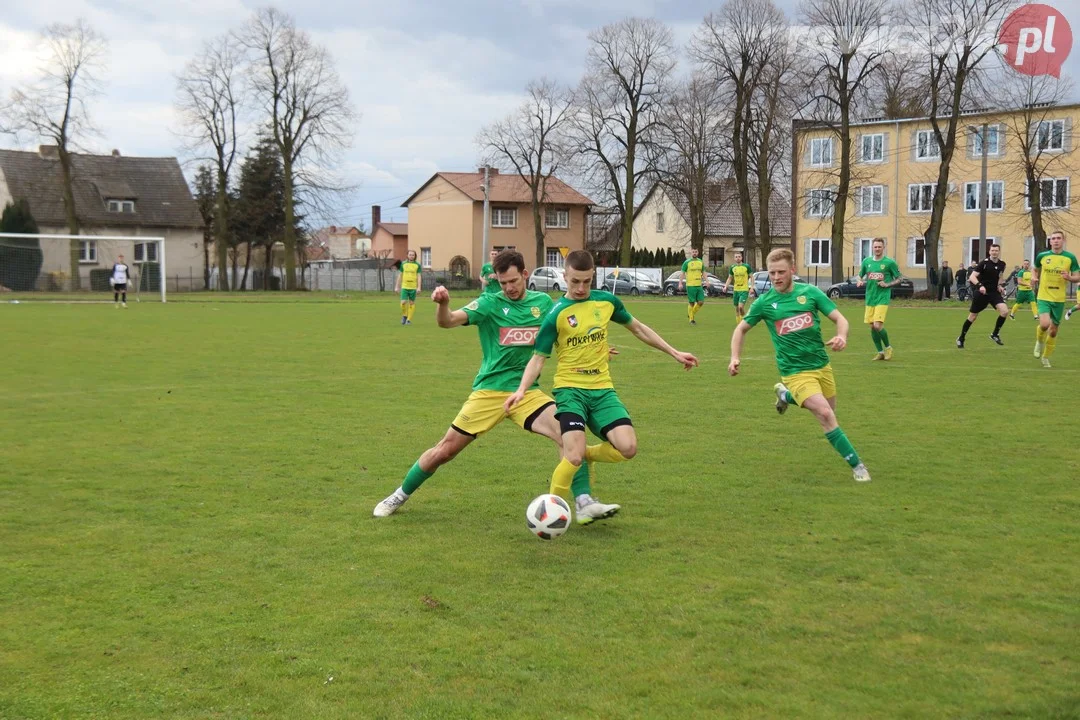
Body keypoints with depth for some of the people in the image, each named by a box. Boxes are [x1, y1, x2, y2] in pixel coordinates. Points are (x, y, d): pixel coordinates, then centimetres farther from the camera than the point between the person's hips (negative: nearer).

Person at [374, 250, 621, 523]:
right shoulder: (490, 303, -6)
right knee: (444, 450, 2)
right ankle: (399, 496, 24)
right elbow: (448, 321, -21)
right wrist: (442, 304, -43)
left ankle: (585, 504, -10)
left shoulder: (543, 302, 5)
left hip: (527, 391, 3)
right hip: (489, 391, -2)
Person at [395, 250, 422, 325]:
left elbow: (419, 276, 0)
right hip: (404, 287, 1)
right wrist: (397, 286, 10)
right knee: (403, 302, -9)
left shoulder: (417, 265, 2)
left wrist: (419, 287, -10)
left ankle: (409, 320, 12)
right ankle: (404, 316, 16)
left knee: (411, 303, 3)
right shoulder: (403, 264, 7)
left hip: (413, 287, -1)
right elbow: (400, 275, 12)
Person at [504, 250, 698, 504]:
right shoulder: (557, 314, -7)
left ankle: (585, 455, 15)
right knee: (574, 458, -20)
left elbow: (638, 328, 19)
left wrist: (674, 353, 21)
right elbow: (538, 358, -5)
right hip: (570, 390, -4)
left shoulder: (607, 301, 4)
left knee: (627, 448, -17)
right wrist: (521, 390, -21)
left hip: (602, 389, 4)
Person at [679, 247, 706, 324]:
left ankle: (692, 313, 24)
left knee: (701, 302, 0)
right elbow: (683, 273, -1)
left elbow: (703, 272, 19)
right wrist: (680, 283, -9)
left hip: (699, 285, 5)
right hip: (690, 285, -5)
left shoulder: (701, 262, 12)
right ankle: (691, 319, 10)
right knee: (691, 303, -3)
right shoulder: (687, 262, -2)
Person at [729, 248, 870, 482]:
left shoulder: (810, 292, -4)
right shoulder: (764, 302, -5)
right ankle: (856, 465, -8)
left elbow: (840, 318, -3)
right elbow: (741, 329, 8)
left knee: (829, 413, 19)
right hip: (795, 372, -3)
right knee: (825, 414, -20)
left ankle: (785, 394, 42)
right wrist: (735, 358, -6)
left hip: (822, 365, 4)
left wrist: (842, 336, -26)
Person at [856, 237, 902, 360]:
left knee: (877, 325, -16)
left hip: (883, 298, -5)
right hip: (870, 298, 5)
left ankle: (888, 347, 8)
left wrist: (887, 285, -12)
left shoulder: (890, 262, -4)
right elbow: (861, 276, 20)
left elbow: (900, 278, 2)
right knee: (872, 327, 5)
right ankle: (880, 352, 19)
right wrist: (860, 282, -3)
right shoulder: (866, 261, 8)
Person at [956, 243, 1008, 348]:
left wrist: (999, 285, 7)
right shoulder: (984, 263, -12)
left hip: (994, 292, 4)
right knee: (973, 316, 4)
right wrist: (980, 285, -35)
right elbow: (972, 276, -19)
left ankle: (995, 334, 2)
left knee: (1005, 311, -17)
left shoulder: (1002, 264, 3)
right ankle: (961, 339, 21)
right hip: (981, 292, -4)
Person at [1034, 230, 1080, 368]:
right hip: (1044, 297, -1)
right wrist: (1035, 277, -3)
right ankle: (1040, 341, 11)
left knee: (1053, 330, 8)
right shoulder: (1042, 256, 0)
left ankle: (1046, 356, 27)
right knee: (1045, 324, -23)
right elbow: (1036, 270, 19)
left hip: (1059, 299, 1)